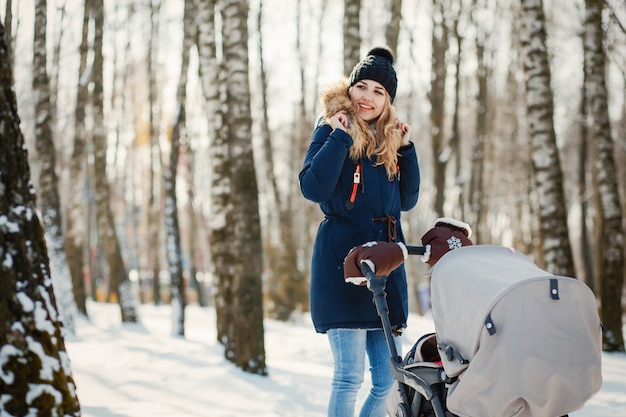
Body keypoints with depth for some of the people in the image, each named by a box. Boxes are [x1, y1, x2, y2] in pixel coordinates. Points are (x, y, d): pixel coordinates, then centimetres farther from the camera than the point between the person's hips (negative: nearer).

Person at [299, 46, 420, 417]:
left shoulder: (391, 139, 17)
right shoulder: (332, 130, 1)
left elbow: (407, 200, 14)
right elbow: (313, 188, -14)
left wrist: (407, 150, 6)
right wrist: (340, 137, -15)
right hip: (343, 260, -6)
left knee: (387, 377, 7)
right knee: (350, 375, -10)